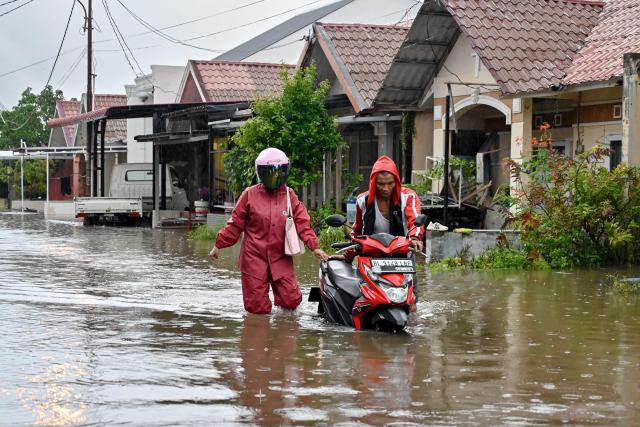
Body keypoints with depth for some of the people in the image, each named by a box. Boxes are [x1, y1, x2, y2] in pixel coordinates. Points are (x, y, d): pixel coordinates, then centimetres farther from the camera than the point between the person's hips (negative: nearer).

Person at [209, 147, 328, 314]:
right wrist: (219, 244, 5)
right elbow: (235, 223, 5)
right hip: (254, 257, -2)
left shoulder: (290, 196, 8)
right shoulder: (250, 194, 1)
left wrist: (314, 246, -8)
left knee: (291, 300, -6)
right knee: (257, 307, -2)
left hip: (281, 258, 2)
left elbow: (302, 223, 3)